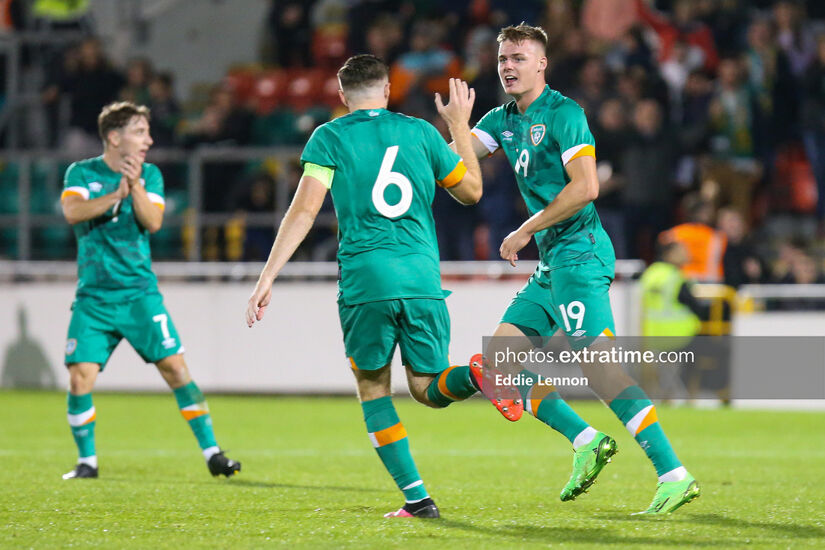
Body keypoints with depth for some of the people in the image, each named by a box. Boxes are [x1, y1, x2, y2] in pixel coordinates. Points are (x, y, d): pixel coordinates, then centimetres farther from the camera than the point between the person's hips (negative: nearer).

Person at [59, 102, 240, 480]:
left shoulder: (149, 175, 7)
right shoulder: (81, 173, 3)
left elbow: (153, 222, -7)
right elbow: (72, 211, -16)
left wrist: (135, 186, -21)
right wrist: (116, 195, -26)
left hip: (140, 293, 1)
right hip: (94, 297, -1)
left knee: (175, 368, -9)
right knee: (80, 377, -10)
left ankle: (212, 454, -4)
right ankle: (87, 461, 9)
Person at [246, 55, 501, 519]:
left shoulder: (329, 138, 6)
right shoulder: (420, 131, 13)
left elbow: (304, 210, -4)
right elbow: (471, 190, 23)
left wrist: (267, 280, -4)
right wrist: (461, 126, 35)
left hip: (365, 280, -2)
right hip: (423, 279, 2)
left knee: (373, 389, 13)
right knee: (427, 388, 12)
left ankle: (417, 497, 2)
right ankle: (476, 375, -25)